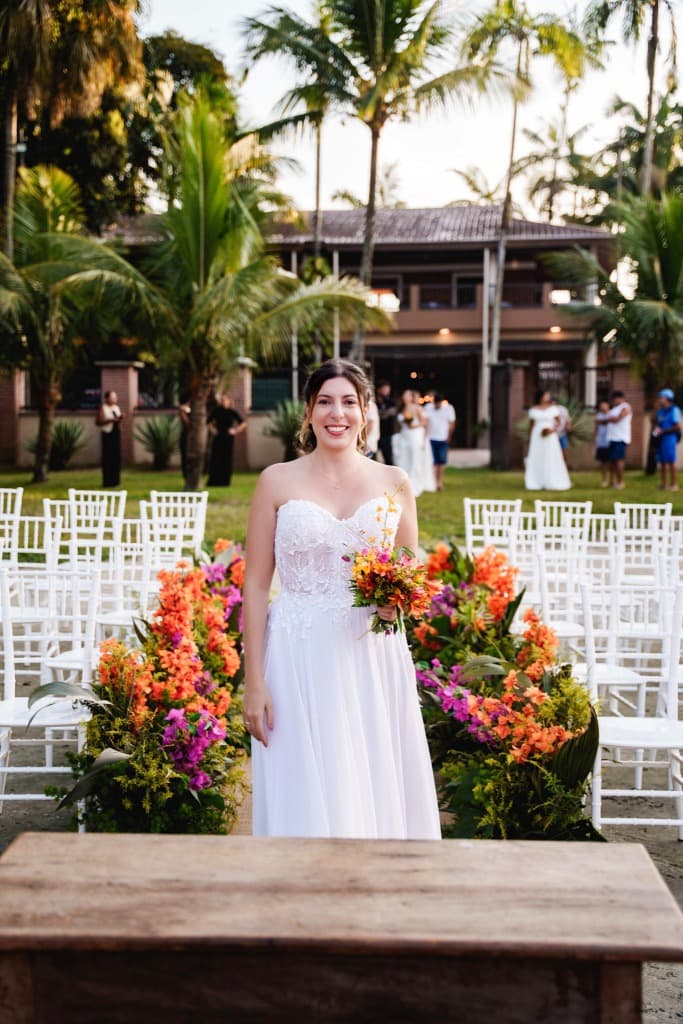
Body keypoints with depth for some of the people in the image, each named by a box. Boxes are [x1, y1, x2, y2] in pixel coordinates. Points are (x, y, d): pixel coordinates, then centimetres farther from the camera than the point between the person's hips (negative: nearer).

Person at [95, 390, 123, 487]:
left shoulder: (116, 407, 14)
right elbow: (98, 422, -13)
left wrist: (120, 417, -1)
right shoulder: (102, 408, -7)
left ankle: (115, 480, 14)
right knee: (108, 458, -8)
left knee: (117, 457, 6)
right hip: (107, 434, -7)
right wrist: (110, 420, -19)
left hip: (116, 433, 7)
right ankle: (107, 481, -5)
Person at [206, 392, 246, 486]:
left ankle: (224, 481, 4)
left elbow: (243, 423, 8)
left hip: (228, 439, 0)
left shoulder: (232, 412, 3)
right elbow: (209, 422, 19)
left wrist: (236, 431, -2)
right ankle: (213, 481, -2)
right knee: (215, 460, -6)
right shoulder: (217, 411, 5)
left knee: (227, 460, -2)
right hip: (218, 439, 0)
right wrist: (211, 429, 4)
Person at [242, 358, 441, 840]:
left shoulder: (394, 483, 6)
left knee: (377, 793, 7)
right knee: (306, 798, 2)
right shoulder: (277, 481, 1)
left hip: (373, 660, 2)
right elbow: (256, 585, 0)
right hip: (300, 662, -2)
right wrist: (254, 682, -5)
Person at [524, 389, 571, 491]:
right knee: (537, 459, -2)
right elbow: (531, 425, 11)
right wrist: (529, 439, 9)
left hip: (550, 437, -1)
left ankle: (552, 483, 0)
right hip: (537, 437, 1)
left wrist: (553, 430, -14)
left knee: (552, 459, -4)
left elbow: (558, 421, 4)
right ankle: (537, 483, 0)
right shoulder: (533, 410, 6)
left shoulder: (553, 408, 3)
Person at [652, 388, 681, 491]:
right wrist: (656, 429, 0)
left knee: (671, 461, -5)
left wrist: (662, 431, -12)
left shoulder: (674, 410, -8)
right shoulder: (660, 411, 14)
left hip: (669, 437, -7)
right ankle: (664, 483, 15)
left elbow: (677, 427, -11)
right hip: (660, 439, 7)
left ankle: (673, 484, 0)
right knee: (662, 461, 9)